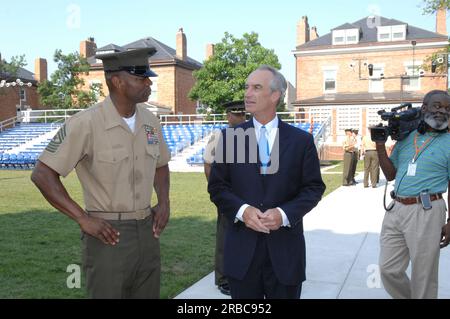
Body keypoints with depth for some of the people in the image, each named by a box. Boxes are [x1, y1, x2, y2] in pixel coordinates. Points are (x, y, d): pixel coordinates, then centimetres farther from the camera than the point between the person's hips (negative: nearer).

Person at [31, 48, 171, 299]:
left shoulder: (149, 121, 3)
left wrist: (164, 203, 4)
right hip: (108, 234, -6)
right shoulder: (86, 124, -14)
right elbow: (42, 174, -12)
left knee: (148, 294, 17)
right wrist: (84, 219, -15)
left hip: (147, 231, 6)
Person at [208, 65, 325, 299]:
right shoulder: (229, 137, 3)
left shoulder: (301, 140, 1)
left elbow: (314, 187, 1)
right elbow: (217, 186, 2)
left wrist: (284, 213, -15)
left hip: (285, 249, 0)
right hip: (242, 249, 1)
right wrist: (242, 210, -15)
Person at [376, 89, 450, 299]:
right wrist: (380, 145, 2)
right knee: (389, 270, 10)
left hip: (426, 212, -4)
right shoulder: (405, 138, 11)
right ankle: (407, 296, 34)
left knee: (423, 277, 6)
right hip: (396, 209, 4)